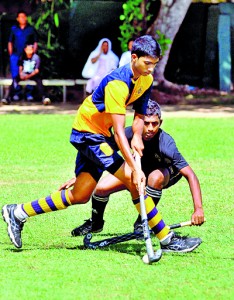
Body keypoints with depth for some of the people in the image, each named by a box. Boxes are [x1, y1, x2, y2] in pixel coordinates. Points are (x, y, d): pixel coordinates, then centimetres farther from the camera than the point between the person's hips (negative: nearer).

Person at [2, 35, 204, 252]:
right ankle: (167, 239, -16)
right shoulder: (117, 83, -29)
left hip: (101, 135, 9)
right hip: (87, 131, -9)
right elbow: (118, 132, -33)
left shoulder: (146, 80, -2)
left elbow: (140, 114, 9)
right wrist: (134, 168, -38)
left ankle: (18, 213, 20)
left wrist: (137, 136, -14)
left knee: (79, 197, 10)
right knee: (132, 180, -19)